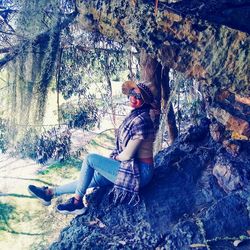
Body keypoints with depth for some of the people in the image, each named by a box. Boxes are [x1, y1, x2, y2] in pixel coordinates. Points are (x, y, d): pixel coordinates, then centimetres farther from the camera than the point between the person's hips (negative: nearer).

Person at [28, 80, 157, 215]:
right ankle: (50, 192, 21)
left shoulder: (141, 120, -21)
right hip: (131, 167, 9)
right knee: (91, 178, 10)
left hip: (138, 172, -9)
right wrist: (113, 159, 2)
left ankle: (77, 202, -2)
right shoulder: (134, 116, 9)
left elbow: (127, 154, -21)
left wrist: (115, 157, 0)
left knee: (91, 158, -14)